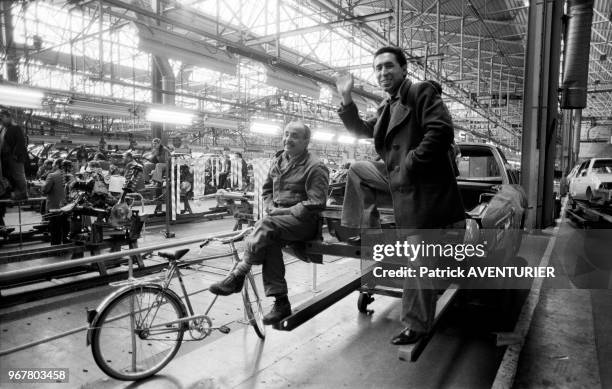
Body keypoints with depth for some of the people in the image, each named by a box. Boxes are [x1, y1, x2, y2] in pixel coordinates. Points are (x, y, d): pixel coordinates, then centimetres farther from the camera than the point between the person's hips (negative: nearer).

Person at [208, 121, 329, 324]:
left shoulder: (315, 167, -6)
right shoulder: (278, 161, 16)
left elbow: (315, 203, -14)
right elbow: (266, 190, 23)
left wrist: (285, 212, -18)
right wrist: (271, 207, 2)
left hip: (304, 221, -5)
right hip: (279, 217, 6)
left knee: (266, 225, -32)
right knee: (269, 240, -28)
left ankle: (237, 276, -23)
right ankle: (280, 302, -23)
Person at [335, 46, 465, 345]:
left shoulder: (422, 92, -10)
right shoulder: (388, 106, 17)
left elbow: (441, 131, -22)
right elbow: (362, 130, 23)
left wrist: (409, 165, -22)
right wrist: (347, 100, 12)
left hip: (422, 189, -9)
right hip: (398, 180, 9)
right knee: (358, 170, 21)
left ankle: (417, 325, 12)